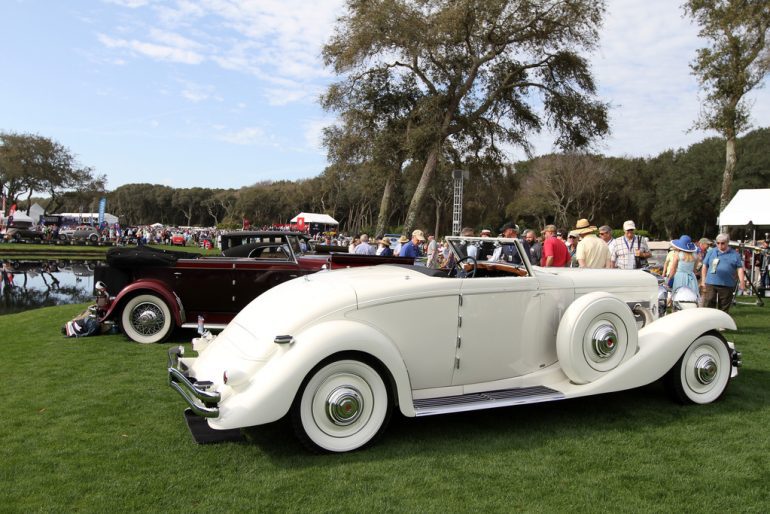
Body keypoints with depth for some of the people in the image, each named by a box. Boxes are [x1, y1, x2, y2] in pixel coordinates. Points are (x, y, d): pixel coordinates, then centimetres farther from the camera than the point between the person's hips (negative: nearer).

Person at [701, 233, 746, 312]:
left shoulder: (735, 254, 6)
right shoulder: (711, 252, 9)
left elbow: (740, 268, 4)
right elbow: (705, 267, 13)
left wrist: (741, 282, -6)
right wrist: (703, 281, 8)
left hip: (727, 285, 0)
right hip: (711, 284, 0)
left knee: (724, 308, 8)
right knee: (707, 305, -6)